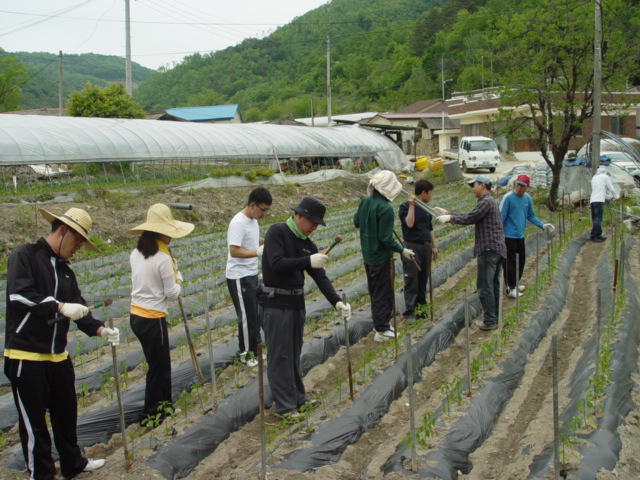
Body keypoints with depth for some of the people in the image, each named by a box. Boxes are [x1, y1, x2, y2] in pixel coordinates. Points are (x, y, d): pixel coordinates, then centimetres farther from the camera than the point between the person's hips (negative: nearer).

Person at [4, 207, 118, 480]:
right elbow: (19, 294, -24)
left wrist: (100, 330, -9)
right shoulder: (25, 256, -10)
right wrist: (60, 307, -27)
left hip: (58, 355, 8)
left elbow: (78, 308, 8)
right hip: (26, 356, -8)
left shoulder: (65, 270, 14)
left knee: (66, 413, 19)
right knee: (33, 419, 2)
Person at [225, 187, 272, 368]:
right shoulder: (238, 223, -22)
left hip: (251, 274, 9)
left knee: (254, 313, 16)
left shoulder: (253, 220, 7)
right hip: (239, 277, -9)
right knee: (246, 315, -1)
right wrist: (258, 252, -35)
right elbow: (234, 251, -28)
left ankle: (254, 348, 28)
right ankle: (246, 353, 12)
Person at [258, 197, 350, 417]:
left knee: (294, 354, 16)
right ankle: (285, 406, 3)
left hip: (297, 303, 8)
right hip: (275, 304, -8)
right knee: (279, 356, -2)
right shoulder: (277, 232, -11)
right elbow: (276, 263, -23)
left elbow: (320, 276, 6)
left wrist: (336, 301, -5)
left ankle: (298, 398, 27)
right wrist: (308, 261, -25)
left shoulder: (307, 244, 10)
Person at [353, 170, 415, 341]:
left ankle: (379, 322, 33)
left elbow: (356, 222, 11)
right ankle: (382, 330, 11)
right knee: (383, 293, 4)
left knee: (375, 291, 20)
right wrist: (402, 250, -13)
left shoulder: (365, 202, -2)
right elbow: (386, 238, -23)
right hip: (381, 257, -7)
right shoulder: (385, 209, -24)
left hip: (368, 255, 8)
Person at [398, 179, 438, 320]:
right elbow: (409, 223, -24)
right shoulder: (405, 207, -8)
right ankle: (409, 311, -2)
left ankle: (421, 305, 22)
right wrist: (412, 205, -25)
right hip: (412, 247, -7)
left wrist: (434, 246, 20)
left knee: (423, 279, 12)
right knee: (411, 280, -5)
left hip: (425, 247, 7)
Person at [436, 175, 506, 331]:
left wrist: (449, 218, -4)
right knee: (494, 285, 14)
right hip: (498, 249, 10)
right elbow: (470, 216, 21)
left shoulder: (486, 201, -12)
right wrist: (448, 213, 16)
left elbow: (469, 218, -17)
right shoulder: (489, 202, 21)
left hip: (488, 249, -10)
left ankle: (490, 321, -5)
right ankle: (495, 317, 20)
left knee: (485, 287, -6)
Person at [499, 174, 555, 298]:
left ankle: (516, 283, 34)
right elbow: (501, 217, -14)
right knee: (510, 263, -4)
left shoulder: (527, 198, 6)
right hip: (509, 236, -7)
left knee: (521, 260, 17)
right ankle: (510, 288, 4)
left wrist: (543, 225, 6)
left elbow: (531, 216, 17)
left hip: (520, 236, 7)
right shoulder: (508, 198, -14)